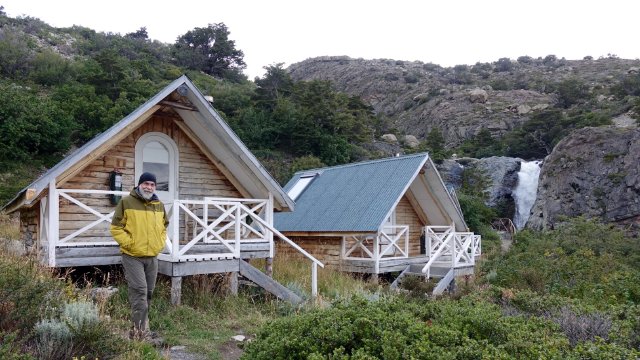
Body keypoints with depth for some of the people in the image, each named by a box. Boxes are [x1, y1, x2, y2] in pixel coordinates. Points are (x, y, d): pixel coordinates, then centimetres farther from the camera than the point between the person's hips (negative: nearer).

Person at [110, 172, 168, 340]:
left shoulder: (159, 205, 9)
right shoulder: (126, 202, -7)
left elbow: (164, 227, 23)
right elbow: (116, 227, -7)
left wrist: (160, 243, 10)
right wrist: (129, 243, -13)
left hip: (152, 257, 6)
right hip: (133, 256, -6)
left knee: (148, 293, 13)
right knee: (139, 291, -12)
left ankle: (140, 327, 27)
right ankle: (141, 330, -5)